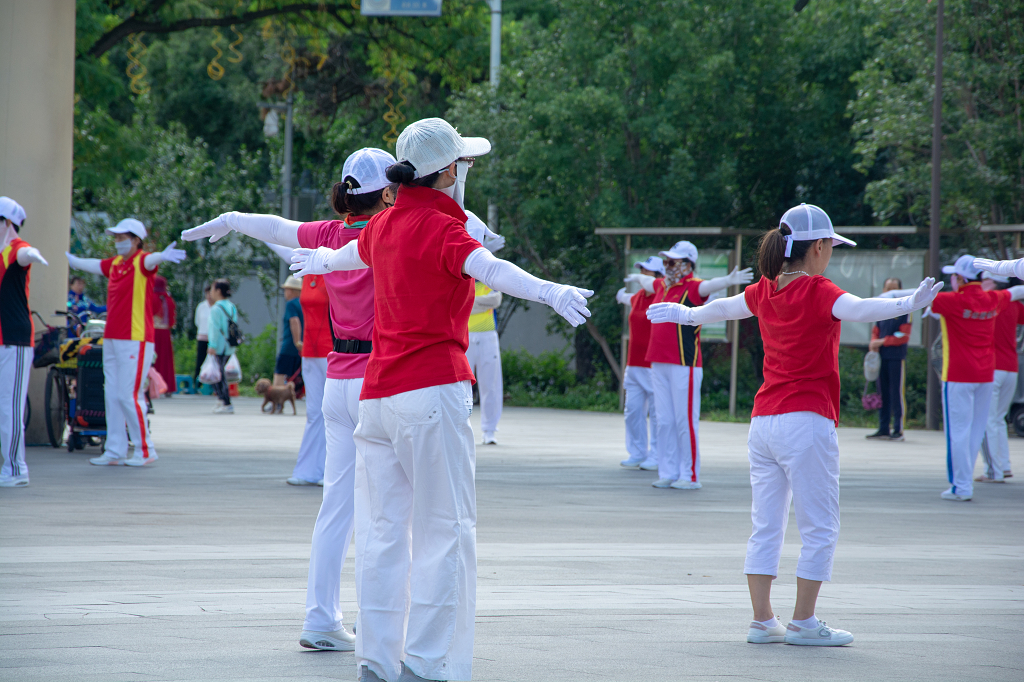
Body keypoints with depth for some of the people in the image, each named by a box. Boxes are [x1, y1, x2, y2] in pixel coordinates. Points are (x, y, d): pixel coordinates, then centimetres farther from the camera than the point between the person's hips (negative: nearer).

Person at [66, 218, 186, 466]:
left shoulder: (141, 262, -9)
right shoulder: (114, 263, 13)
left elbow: (152, 260, -33)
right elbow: (89, 265, 32)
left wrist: (163, 257, -57)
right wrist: (64, 257, 47)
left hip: (135, 341, -8)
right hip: (111, 340, 8)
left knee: (129, 396, -9)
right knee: (112, 396, 9)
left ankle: (145, 450, 0)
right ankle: (115, 451, 15)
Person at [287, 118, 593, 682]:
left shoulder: (384, 224, 14)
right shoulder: (440, 227, -9)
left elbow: (354, 252, 38)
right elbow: (488, 268, -31)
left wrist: (320, 262, 63)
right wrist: (551, 293, -48)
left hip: (378, 392, 8)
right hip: (432, 389, -8)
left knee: (384, 530, 11)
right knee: (445, 531, -6)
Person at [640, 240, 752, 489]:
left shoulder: (692, 287, -9)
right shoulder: (662, 286, 14)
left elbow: (709, 285, -31)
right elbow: (647, 282, 38)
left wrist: (729, 281, -52)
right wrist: (639, 278, 60)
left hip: (684, 365, -8)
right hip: (659, 364, 8)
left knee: (685, 421, -5)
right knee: (665, 421, 11)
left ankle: (690, 476, -1)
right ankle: (668, 473, 17)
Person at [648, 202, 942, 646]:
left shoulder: (766, 292, 10)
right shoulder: (818, 292, -9)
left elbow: (723, 308, 29)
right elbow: (857, 310, -30)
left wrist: (687, 315, 49)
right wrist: (909, 304, -43)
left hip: (763, 422, 7)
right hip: (806, 421, -7)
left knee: (766, 526, 10)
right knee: (819, 529, -1)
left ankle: (762, 621, 12)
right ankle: (803, 623, -2)